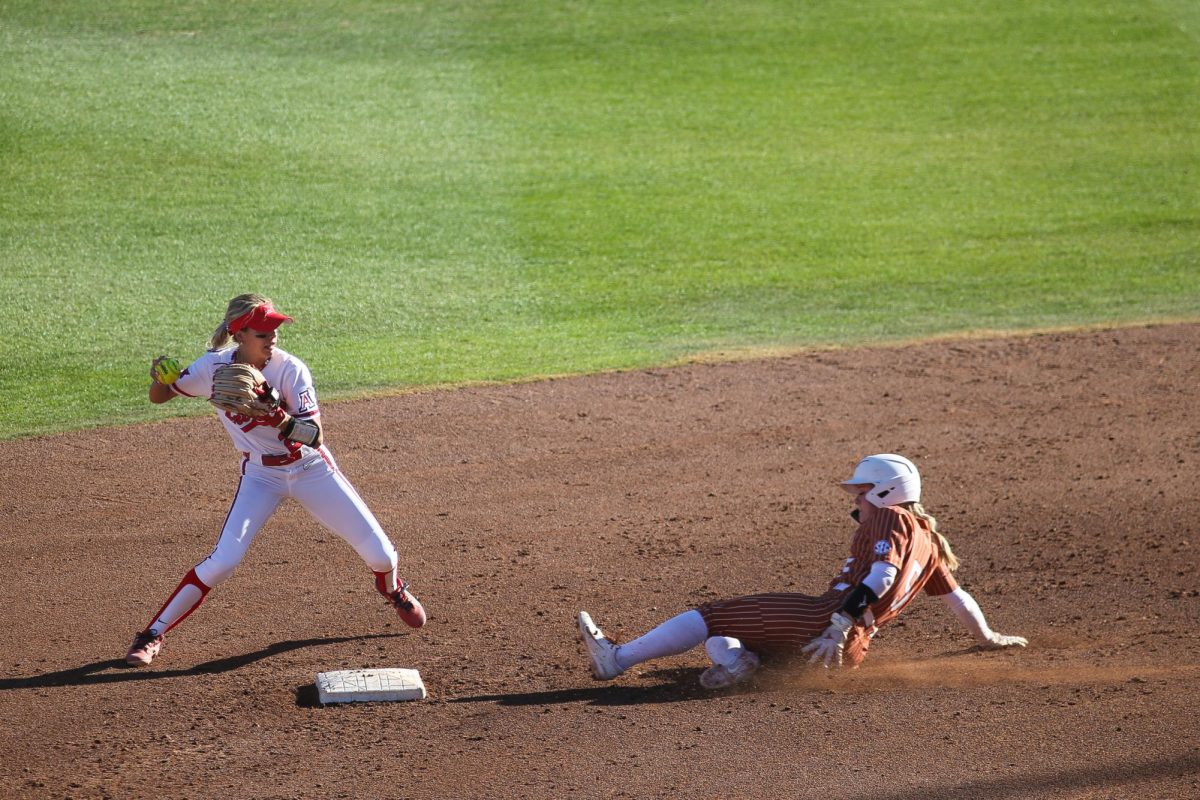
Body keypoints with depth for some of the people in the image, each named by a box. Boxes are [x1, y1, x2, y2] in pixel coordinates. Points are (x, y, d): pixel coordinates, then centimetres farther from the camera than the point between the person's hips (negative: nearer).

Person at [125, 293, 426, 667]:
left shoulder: (290, 370, -22)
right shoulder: (214, 367, -16)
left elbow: (315, 436, -28)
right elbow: (158, 397, -5)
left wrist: (278, 416, -45)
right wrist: (160, 377, -28)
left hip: (312, 468, 0)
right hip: (261, 475, 0)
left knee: (379, 553, -1)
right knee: (222, 561, -18)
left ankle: (393, 590, 37)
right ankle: (153, 634, -4)